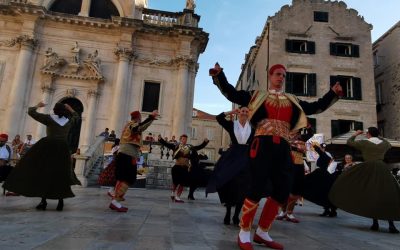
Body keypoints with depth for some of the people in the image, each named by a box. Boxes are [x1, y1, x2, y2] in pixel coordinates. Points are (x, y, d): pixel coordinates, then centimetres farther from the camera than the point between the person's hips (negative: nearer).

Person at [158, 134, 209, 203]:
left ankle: (177, 197, 17)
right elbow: (166, 144, -5)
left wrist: (205, 142, 1)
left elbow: (200, 147, 13)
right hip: (177, 167, -3)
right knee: (176, 182, -2)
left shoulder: (190, 147, 9)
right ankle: (173, 193, 29)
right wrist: (160, 139, -18)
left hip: (185, 168, 3)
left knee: (182, 183, 3)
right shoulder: (176, 146, 0)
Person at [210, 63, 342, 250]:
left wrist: (333, 93, 18)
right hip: (262, 145, -5)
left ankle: (262, 232, 20)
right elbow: (232, 94, 5)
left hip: (283, 148, 5)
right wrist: (219, 75, -6)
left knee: (282, 191, 5)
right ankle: (244, 233, 5)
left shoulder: (292, 101, 23)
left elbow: (315, 107, 27)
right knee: (257, 188, -11)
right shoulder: (257, 95, 11)